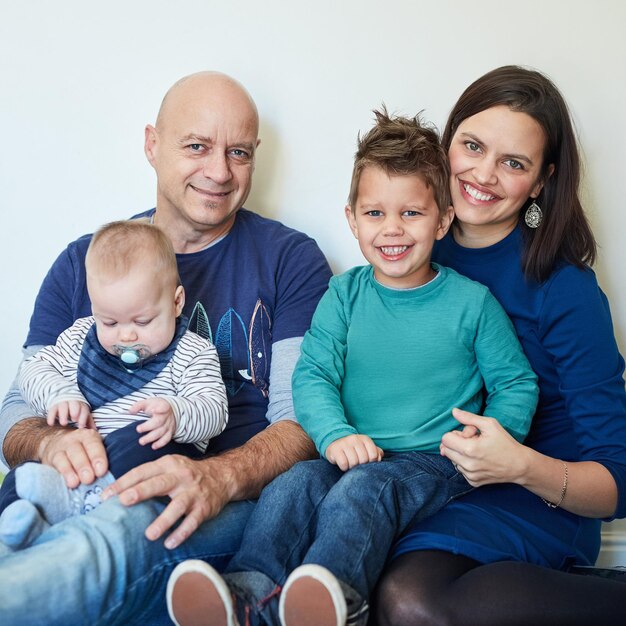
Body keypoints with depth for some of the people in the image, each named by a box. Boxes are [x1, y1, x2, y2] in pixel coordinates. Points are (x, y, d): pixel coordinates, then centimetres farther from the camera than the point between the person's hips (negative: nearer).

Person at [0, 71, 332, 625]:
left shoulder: (290, 259, 6)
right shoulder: (83, 263, 14)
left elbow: (304, 417, -3)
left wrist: (219, 477, -25)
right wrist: (51, 444, -14)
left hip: (238, 502, -1)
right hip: (96, 495, 2)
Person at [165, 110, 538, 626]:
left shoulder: (472, 302, 5)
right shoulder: (344, 295, 10)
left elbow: (517, 383, 10)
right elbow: (312, 375, 1)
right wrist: (335, 434, -20)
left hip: (434, 460, -3)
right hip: (354, 454, 3)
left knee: (361, 490, -34)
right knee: (293, 484, -27)